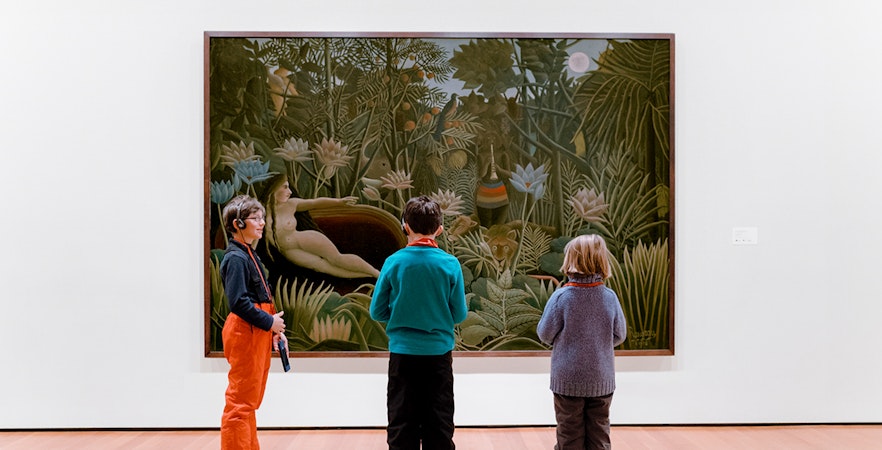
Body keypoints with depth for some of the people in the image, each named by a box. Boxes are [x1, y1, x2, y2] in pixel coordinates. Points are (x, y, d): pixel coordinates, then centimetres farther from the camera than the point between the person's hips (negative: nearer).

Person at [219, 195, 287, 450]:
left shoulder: (249, 255, 15)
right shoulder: (235, 258, -15)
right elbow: (238, 302, -23)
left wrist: (275, 330, 7)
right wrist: (269, 323, -16)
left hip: (258, 333, 10)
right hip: (245, 333, -10)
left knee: (249, 400, 17)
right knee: (241, 402, -4)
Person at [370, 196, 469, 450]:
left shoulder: (394, 262, -8)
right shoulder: (450, 264, -8)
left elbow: (377, 312, -3)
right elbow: (459, 315, -3)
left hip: (402, 352, 0)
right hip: (439, 352, 0)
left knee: (401, 428, 11)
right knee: (439, 428, 12)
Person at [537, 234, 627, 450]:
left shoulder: (562, 296, -15)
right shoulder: (610, 297, -6)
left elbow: (545, 334, -8)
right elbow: (619, 335, 2)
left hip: (568, 381, -2)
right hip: (602, 380, 2)